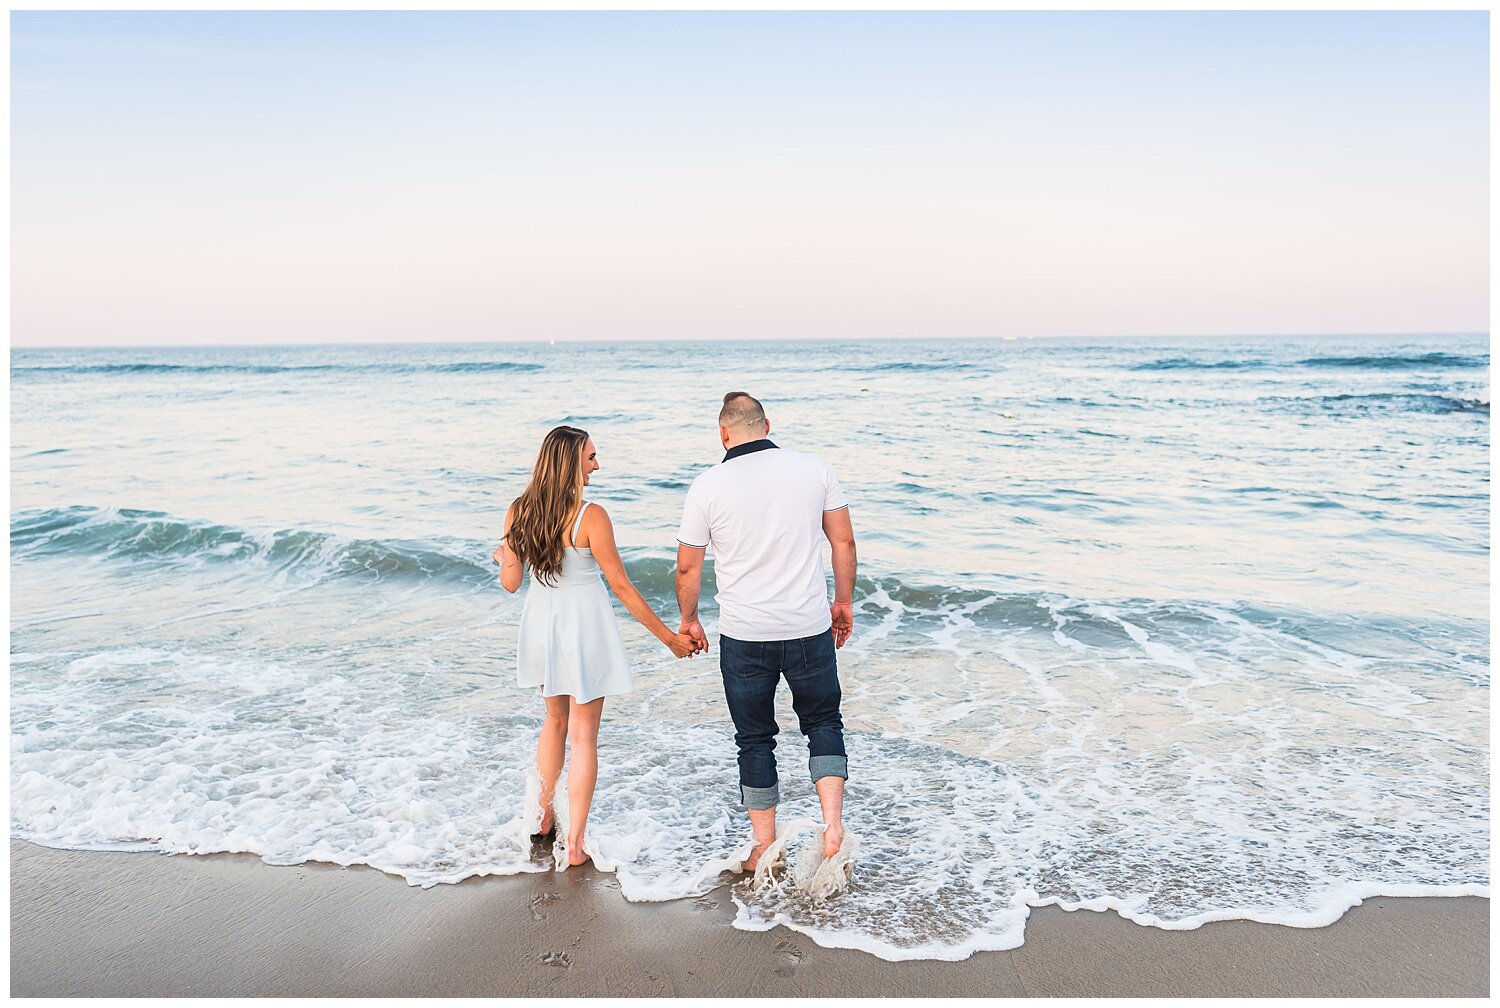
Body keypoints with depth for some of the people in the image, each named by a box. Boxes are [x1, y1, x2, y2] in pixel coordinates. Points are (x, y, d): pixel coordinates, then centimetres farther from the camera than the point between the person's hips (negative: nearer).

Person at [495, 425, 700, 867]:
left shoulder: (518, 512, -6)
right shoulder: (590, 516, -20)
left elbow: (510, 582, 1)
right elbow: (621, 586, -17)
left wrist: (502, 557, 25)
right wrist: (668, 637, -9)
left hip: (541, 623, 5)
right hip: (583, 626, -5)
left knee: (556, 720, 26)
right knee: (583, 736, 6)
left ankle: (543, 817, 38)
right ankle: (575, 843, 11)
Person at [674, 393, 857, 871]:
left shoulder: (707, 486, -7)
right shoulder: (812, 469, -2)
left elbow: (687, 567, -1)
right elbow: (844, 541, 3)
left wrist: (688, 620, 15)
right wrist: (844, 602, 15)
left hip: (744, 635, -1)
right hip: (809, 628, 1)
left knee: (755, 737, 14)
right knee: (823, 723, 20)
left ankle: (765, 848, 22)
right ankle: (833, 820, 5)